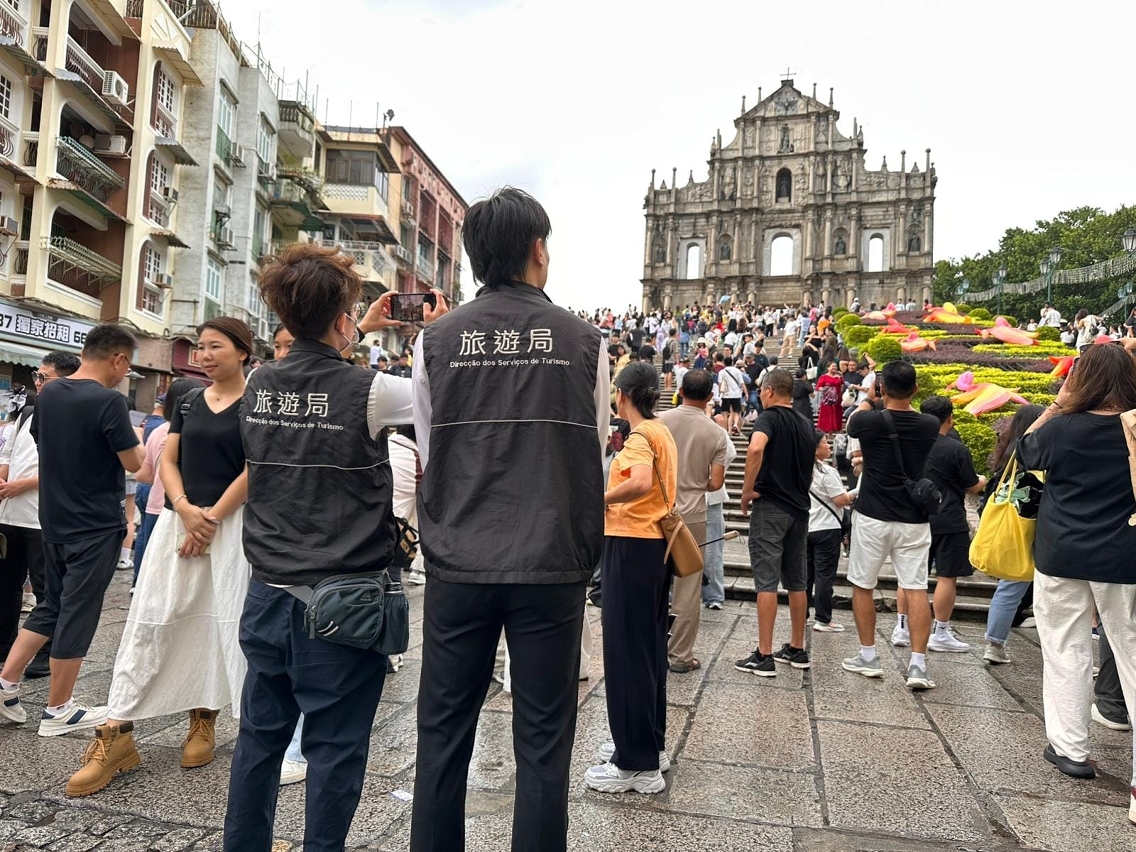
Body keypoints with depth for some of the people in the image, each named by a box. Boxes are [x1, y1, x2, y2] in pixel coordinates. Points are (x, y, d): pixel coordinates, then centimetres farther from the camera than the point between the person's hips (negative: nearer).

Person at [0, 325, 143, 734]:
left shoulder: (49, 393, 4)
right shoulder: (109, 401, -20)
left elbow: (41, 442, 18)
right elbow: (133, 463, -15)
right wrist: (135, 438, 4)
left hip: (55, 521, 7)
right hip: (96, 527, -7)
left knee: (51, 605, 22)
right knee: (77, 614, 3)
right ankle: (58, 711, 14)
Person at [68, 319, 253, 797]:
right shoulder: (187, 403, 12)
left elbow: (254, 470, -10)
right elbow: (167, 461, 8)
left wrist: (211, 518, -12)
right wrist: (185, 509, -9)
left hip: (232, 526, -4)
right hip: (178, 521, 4)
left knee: (217, 622, 3)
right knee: (149, 617, -1)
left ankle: (203, 721, 20)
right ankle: (117, 733, 3)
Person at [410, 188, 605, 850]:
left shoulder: (437, 341, -1)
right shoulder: (584, 342, -3)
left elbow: (430, 456, 7)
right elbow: (595, 460, 5)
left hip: (458, 564, 1)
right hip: (553, 569, -1)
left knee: (443, 734, 15)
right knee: (543, 743, 11)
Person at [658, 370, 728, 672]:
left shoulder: (660, 421, -4)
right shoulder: (717, 434, -4)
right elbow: (716, 482, -6)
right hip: (692, 515, -1)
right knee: (687, 589, 7)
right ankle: (680, 655, 13)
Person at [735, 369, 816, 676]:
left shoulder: (769, 417, -9)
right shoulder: (806, 424, 14)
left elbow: (756, 447, -30)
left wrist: (748, 489, -21)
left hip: (770, 506, -7)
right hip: (800, 507, 7)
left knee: (766, 581, -5)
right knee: (796, 581, 13)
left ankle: (764, 656, -4)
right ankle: (797, 649, 22)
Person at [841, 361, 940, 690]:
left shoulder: (868, 421, -10)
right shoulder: (929, 425, -3)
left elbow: (850, 423, 15)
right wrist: (905, 402, 32)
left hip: (873, 517, -2)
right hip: (914, 520, 2)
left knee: (863, 586, 11)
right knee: (916, 589, 5)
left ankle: (868, 657, 18)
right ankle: (918, 665, 0)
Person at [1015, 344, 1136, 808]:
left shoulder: (1062, 428, -10)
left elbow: (1026, 451, 8)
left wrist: (1056, 407, 9)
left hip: (1061, 558, -2)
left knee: (1067, 650, 9)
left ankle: (1071, 747, 16)